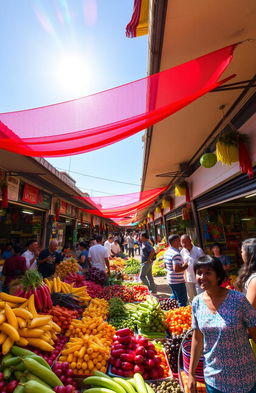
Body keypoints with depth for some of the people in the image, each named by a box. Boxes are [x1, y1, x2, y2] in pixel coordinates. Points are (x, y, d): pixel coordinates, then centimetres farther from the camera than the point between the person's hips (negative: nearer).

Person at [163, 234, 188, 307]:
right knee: (183, 301, 7)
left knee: (175, 297, 27)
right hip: (178, 281, -9)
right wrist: (185, 266, -16)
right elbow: (176, 269, -30)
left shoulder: (166, 252, 5)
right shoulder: (176, 254, -24)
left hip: (170, 280, 9)